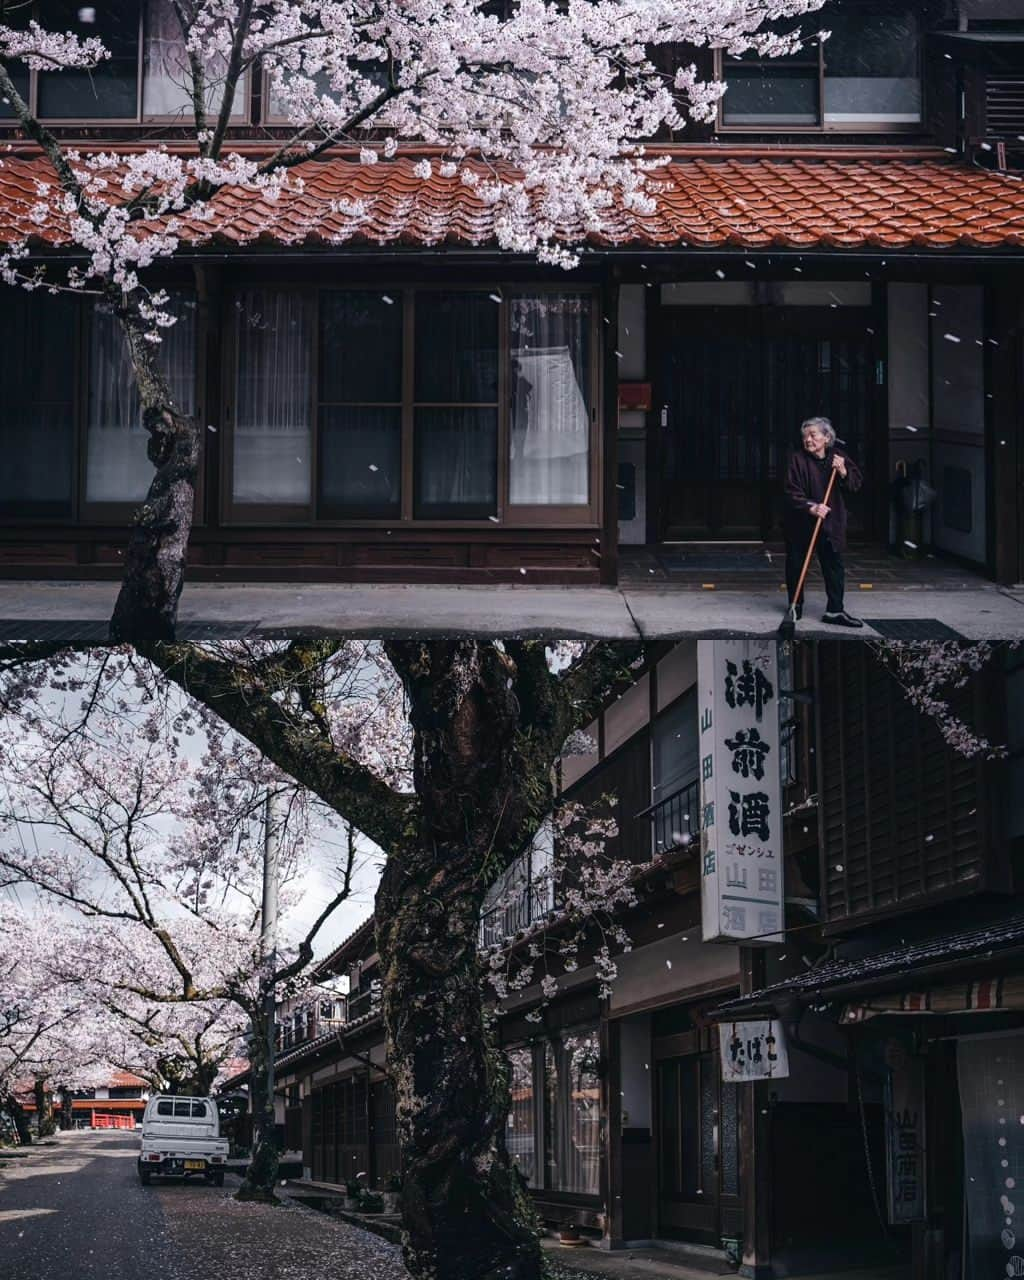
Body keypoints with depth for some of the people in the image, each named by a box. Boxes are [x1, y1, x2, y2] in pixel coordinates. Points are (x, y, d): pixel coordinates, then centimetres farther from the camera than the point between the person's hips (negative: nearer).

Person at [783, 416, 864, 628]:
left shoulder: (839, 456, 1)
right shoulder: (797, 460, -10)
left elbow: (856, 484, 0)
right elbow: (792, 492, -16)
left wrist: (843, 472, -18)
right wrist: (811, 507, -29)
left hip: (831, 522, 2)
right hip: (800, 522, -2)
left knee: (834, 565, 0)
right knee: (795, 564, 6)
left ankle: (835, 610, 3)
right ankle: (795, 605, 22)